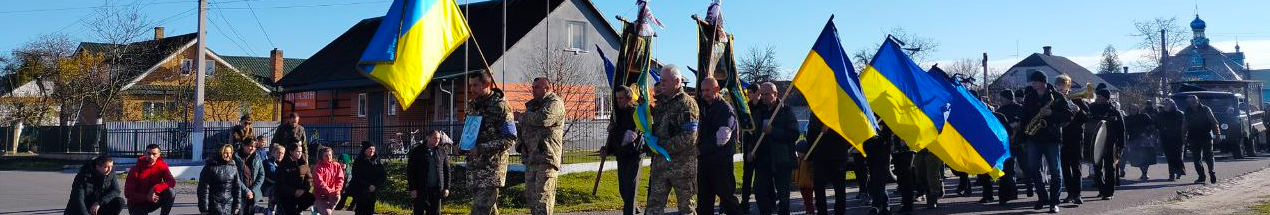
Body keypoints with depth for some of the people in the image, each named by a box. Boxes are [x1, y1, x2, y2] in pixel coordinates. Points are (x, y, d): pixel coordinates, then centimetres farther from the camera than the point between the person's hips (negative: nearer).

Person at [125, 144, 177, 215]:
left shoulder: (162, 166, -8)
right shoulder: (136, 169, -16)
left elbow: (172, 182, -20)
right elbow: (128, 193, -16)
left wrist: (155, 189, -35)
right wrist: (146, 197, -29)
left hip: (153, 201, 2)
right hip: (137, 204, -2)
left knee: (170, 192, -26)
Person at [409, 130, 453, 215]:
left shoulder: (443, 152, 7)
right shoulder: (416, 151, -1)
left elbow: (447, 171, 10)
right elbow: (410, 171, -3)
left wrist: (446, 187, 3)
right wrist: (412, 189, -9)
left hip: (436, 189, 2)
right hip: (420, 189, -2)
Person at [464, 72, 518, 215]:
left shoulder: (500, 106, -9)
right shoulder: (471, 106, 14)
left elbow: (509, 139, -14)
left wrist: (481, 149, -20)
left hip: (493, 166, -7)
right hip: (474, 166, 7)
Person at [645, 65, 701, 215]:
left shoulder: (687, 103, -13)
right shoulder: (661, 101, 12)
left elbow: (689, 138, -21)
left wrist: (664, 146, -19)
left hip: (682, 165, -7)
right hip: (660, 163, 7)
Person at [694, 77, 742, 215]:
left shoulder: (726, 109, -9)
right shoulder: (702, 106, 13)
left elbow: (722, 138, -17)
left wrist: (701, 149, -12)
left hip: (721, 160, -7)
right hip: (704, 159, 7)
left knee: (726, 194, -2)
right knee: (703, 197, 10)